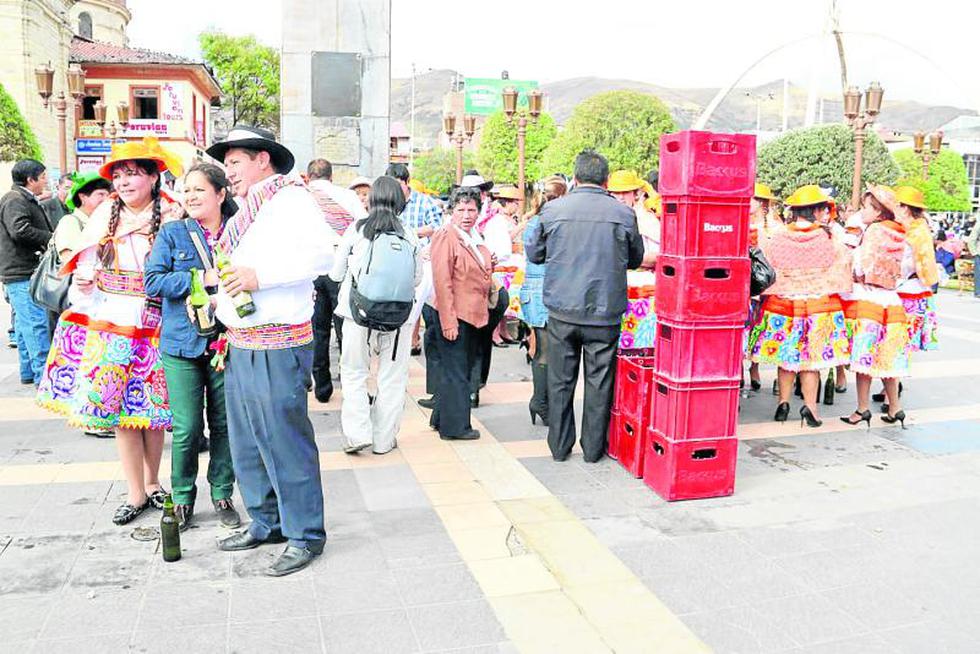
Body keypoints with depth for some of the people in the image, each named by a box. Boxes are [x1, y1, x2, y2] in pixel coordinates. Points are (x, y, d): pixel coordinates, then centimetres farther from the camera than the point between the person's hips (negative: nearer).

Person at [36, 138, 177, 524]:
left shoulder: (170, 216, -2)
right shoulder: (104, 213, 8)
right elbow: (85, 260, 15)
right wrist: (83, 280, -3)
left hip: (149, 327, -3)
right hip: (104, 324, 3)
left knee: (148, 409, 5)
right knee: (120, 412, 5)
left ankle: (151, 484, 26)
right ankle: (137, 494, 18)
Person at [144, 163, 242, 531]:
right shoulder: (172, 234, 3)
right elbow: (153, 281, -6)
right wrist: (202, 278, -14)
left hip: (227, 344, 1)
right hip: (183, 345, -1)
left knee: (224, 424, 10)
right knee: (187, 428, 0)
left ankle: (222, 495, 26)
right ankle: (182, 498, 21)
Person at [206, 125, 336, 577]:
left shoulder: (290, 197, -7)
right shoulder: (247, 210, 20)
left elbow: (323, 252, -22)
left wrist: (260, 275, -25)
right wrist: (221, 301, 14)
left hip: (277, 346, -9)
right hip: (240, 345, 10)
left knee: (285, 441, -4)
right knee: (246, 442, 15)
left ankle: (305, 534, 9)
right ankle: (266, 522, 30)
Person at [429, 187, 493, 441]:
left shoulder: (474, 238, 13)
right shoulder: (446, 237, -14)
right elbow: (442, 281, -19)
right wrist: (448, 322, -22)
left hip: (473, 315, 9)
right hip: (454, 315, -9)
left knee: (462, 369, 17)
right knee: (454, 371, 0)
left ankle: (441, 418, 30)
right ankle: (454, 426, 11)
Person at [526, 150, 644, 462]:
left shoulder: (552, 209, -4)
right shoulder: (624, 213, -5)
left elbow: (534, 253, 9)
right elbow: (635, 259, 10)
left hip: (563, 310, 1)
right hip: (606, 312, -1)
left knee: (560, 380, 13)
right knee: (599, 382, 11)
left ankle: (559, 446, 22)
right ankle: (593, 448, 21)